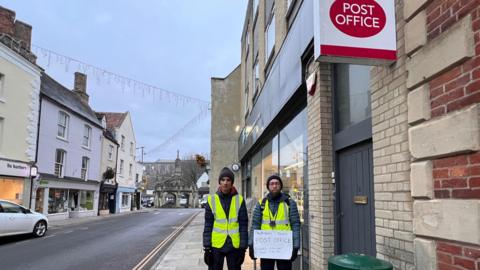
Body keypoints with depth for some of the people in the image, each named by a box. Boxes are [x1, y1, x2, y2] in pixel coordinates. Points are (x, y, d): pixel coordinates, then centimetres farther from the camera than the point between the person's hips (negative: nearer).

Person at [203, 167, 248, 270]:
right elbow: (208, 225, 1)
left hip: (235, 245, 0)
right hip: (216, 245, 0)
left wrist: (243, 247, -3)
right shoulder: (212, 200, -1)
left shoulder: (239, 200, -2)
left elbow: (243, 225, -1)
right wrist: (207, 247, -2)